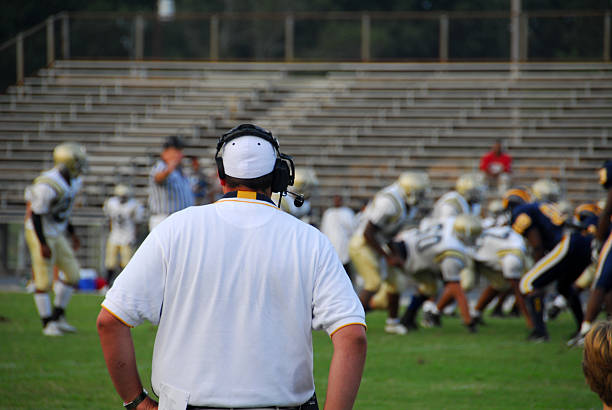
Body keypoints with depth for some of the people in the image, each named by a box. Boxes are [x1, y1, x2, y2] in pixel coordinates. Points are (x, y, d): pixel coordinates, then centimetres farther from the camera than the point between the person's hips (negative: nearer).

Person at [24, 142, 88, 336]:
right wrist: (43, 245, -22)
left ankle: (58, 316, 19)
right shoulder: (48, 186, -28)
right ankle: (47, 323, 8)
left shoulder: (74, 182, 0)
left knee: (72, 273, 7)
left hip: (56, 235, 9)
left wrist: (72, 233, 16)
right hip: (40, 234, -9)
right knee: (44, 281, -4)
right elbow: (36, 215, -22)